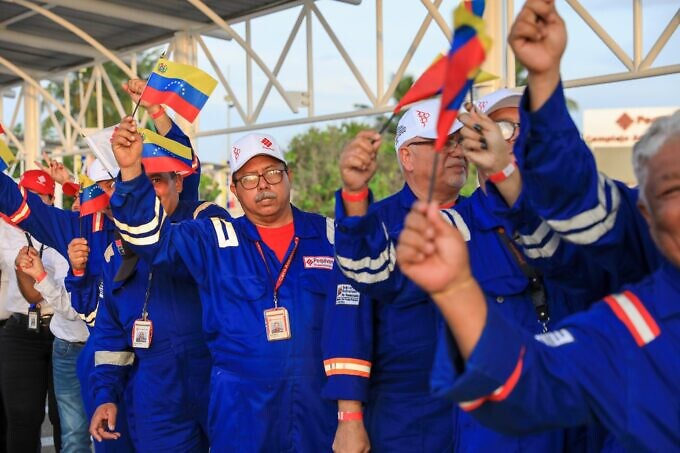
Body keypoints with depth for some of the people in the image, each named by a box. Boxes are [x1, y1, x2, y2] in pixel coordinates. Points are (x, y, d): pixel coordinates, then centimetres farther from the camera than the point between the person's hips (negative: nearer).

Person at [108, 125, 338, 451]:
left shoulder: (329, 235, 4)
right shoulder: (215, 239, 3)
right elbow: (154, 238, -10)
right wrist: (131, 170, -23)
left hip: (321, 402, 1)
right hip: (241, 407, -1)